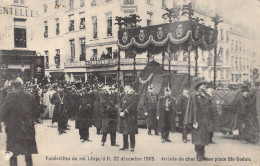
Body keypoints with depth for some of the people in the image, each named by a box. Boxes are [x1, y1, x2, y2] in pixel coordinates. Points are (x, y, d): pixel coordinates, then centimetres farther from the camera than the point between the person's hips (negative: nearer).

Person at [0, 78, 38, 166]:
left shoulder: (10, 96, -10)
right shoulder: (31, 96, -1)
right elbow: (35, 112, 3)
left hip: (13, 129, -3)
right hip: (28, 129, 3)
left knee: (12, 155, 9)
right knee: (28, 154, 14)